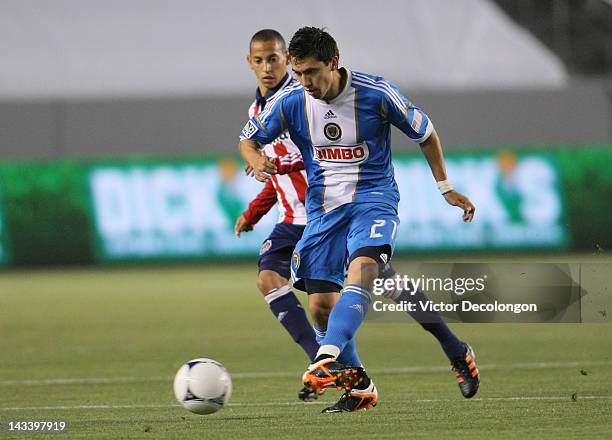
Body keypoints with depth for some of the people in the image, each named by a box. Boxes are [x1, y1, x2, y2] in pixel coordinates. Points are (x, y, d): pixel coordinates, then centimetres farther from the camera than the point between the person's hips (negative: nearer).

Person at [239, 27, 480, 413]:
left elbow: (425, 133, 4)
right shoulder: (290, 102, -5)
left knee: (361, 270, -32)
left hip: (373, 198, -4)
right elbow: (248, 139, 11)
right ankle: (359, 388, 15)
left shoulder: (376, 94, -11)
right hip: (322, 207, 4)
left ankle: (327, 360, -48)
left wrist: (446, 188, 8)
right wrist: (257, 160, -14)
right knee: (321, 303, -2)